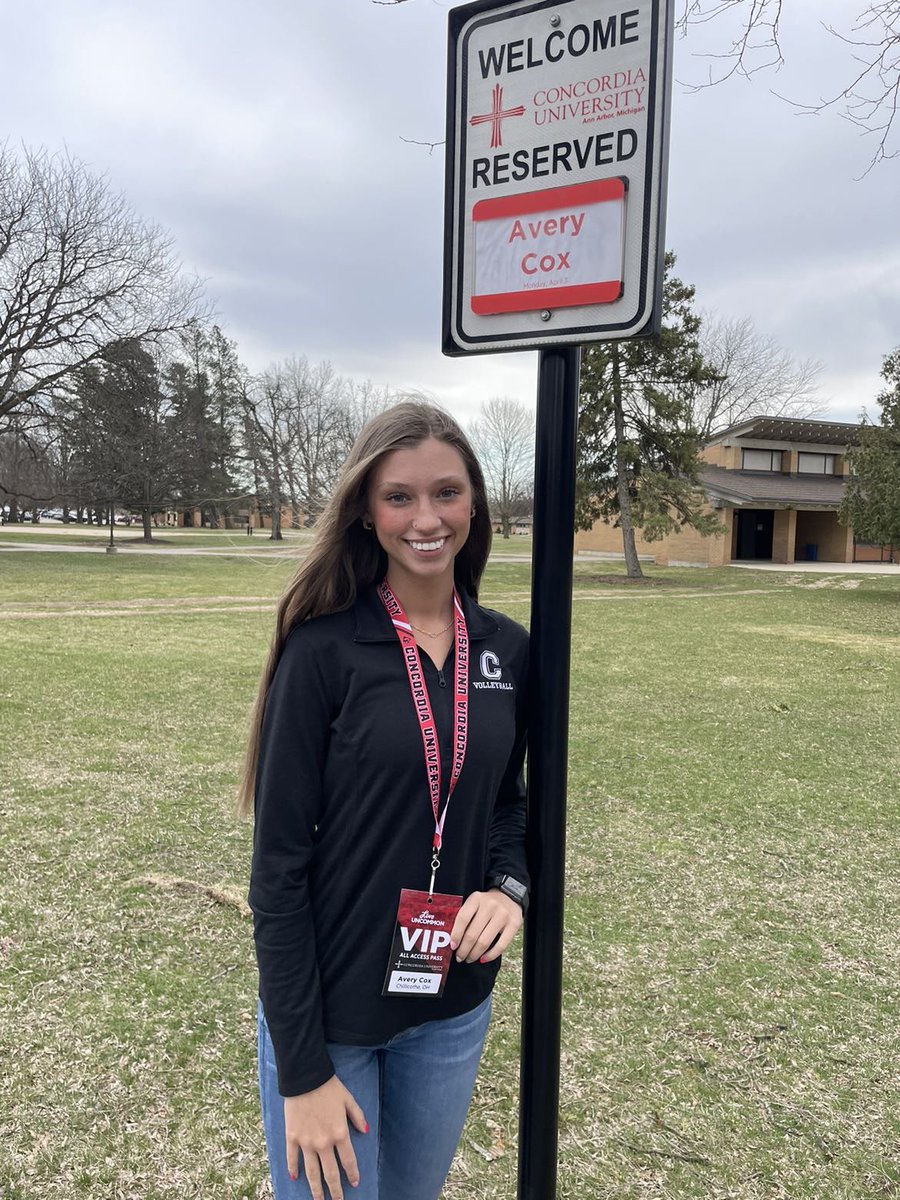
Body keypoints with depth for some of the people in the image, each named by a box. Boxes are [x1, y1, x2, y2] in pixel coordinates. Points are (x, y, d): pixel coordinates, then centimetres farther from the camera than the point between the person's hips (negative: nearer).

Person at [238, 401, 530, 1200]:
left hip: (455, 1005, 5)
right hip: (325, 1006, -4)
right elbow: (279, 863, -14)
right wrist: (302, 1068, -13)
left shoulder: (508, 649, -2)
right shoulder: (322, 649, -16)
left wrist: (512, 885, -10)